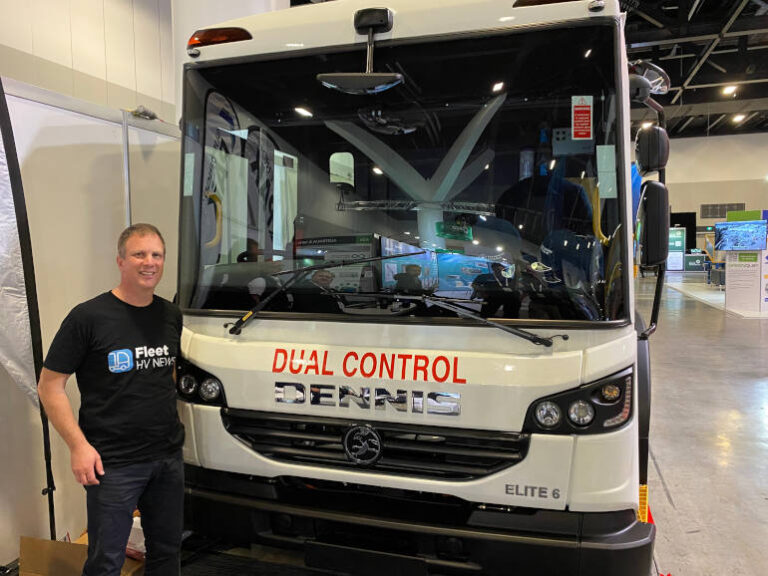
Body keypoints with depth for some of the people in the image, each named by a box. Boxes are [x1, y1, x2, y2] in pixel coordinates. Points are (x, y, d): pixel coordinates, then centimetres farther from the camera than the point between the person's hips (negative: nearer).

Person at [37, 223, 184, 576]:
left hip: (169, 457, 5)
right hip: (112, 464, -5)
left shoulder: (171, 316, 6)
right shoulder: (88, 317, -11)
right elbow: (50, 387, -8)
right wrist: (78, 445, -15)